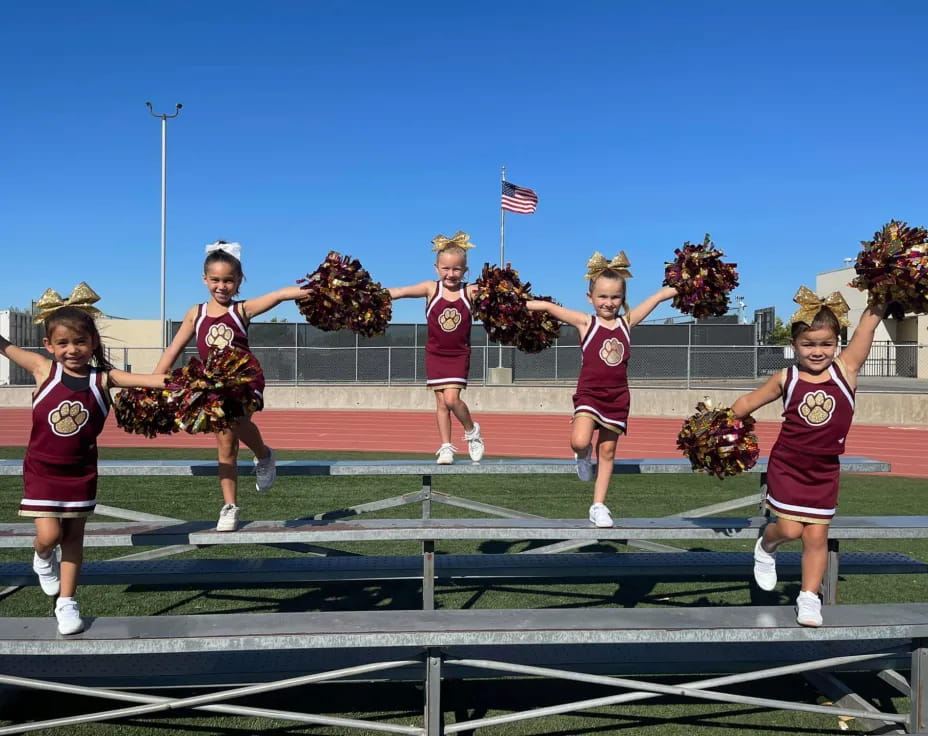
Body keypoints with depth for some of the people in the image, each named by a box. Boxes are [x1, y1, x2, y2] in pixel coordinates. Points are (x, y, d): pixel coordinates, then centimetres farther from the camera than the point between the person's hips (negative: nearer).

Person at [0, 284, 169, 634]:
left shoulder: (102, 378, -10)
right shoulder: (44, 369, -8)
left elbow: (147, 379, -22)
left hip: (81, 471, 1)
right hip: (42, 469, -1)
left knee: (73, 535, 10)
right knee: (49, 535, -5)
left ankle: (66, 602, 24)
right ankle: (43, 558, 33)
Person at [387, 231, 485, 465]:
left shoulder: (471, 291, -8)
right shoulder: (431, 289, -7)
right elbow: (401, 292, -17)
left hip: (459, 354, -2)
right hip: (435, 353, 2)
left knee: (451, 399, -13)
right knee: (441, 402, 6)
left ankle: (472, 431, 14)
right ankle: (446, 448, 17)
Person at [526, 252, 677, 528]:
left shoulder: (626, 321, 4)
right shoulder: (586, 323, -3)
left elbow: (658, 296, 11)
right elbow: (548, 306, -5)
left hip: (617, 396, 3)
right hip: (589, 393, -3)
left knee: (607, 450, 8)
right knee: (579, 442, -23)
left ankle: (599, 506, 19)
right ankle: (583, 455, 15)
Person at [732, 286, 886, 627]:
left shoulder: (845, 368, -7)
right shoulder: (786, 379, -6)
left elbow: (870, 320, -12)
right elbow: (749, 401, 7)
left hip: (824, 471, 1)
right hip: (787, 466, -1)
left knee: (816, 536, 4)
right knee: (789, 529, -6)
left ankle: (809, 598, 18)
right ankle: (765, 548, 28)